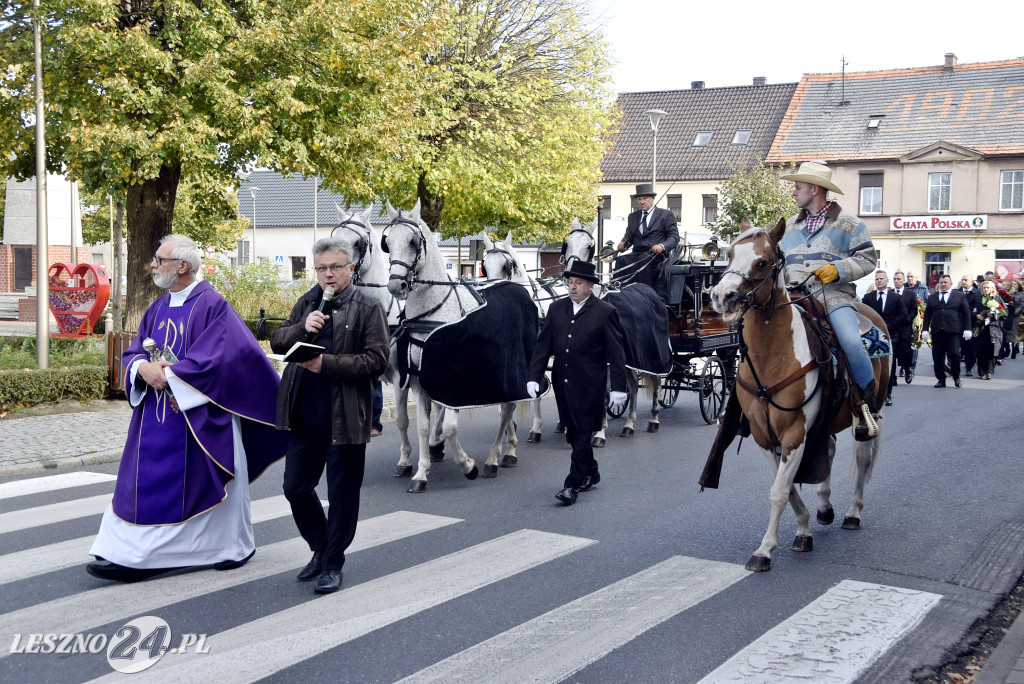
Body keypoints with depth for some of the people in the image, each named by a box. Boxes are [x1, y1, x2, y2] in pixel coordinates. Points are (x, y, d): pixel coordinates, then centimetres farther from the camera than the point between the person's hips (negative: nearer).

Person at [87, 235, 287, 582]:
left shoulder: (212, 306, -11)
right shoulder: (158, 308, 12)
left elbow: (216, 359, -19)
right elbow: (133, 352, 12)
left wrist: (166, 375, -18)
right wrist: (143, 368, -12)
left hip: (198, 419, -6)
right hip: (156, 420, 7)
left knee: (211, 481, 7)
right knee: (146, 483, 4)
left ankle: (235, 546, 26)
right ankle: (133, 557, 8)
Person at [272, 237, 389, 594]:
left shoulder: (368, 307, -5)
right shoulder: (307, 303, 12)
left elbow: (376, 360, -14)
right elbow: (277, 341, 9)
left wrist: (326, 364, -21)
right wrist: (302, 328, -11)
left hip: (345, 415, -5)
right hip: (305, 414, 5)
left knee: (342, 493, 6)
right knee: (295, 487, 11)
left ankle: (333, 563, 21)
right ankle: (321, 549, 32)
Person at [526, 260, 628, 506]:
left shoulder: (605, 312, -6)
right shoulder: (556, 308, 7)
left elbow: (616, 353, -5)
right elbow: (543, 345, 7)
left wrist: (618, 388, -9)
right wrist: (534, 376, -1)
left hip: (589, 385, -5)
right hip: (562, 382, 6)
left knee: (583, 433, -3)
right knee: (572, 431, 15)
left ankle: (572, 485, 0)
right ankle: (590, 472, 35)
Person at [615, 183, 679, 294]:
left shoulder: (666, 215, 9)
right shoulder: (632, 216, 24)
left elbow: (674, 236, 1)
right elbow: (629, 236, 21)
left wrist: (662, 246, -20)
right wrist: (623, 244, -5)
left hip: (656, 254, -4)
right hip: (637, 254, 4)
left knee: (643, 260, -37)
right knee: (622, 260, -29)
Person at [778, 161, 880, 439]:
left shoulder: (847, 223, 8)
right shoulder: (790, 226, 24)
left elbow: (868, 258, 5)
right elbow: (780, 261, 32)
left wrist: (838, 269, -11)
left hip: (834, 296, -5)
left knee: (851, 343, -28)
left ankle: (868, 405, -11)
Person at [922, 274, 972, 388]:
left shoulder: (960, 296, 8)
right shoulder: (932, 297, 14)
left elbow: (966, 313, 6)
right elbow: (927, 314, 13)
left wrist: (967, 329, -1)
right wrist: (925, 329, 4)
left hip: (953, 331, -3)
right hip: (937, 331, 3)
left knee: (954, 354, -10)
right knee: (938, 357, 2)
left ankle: (956, 377, 10)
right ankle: (941, 380, 11)